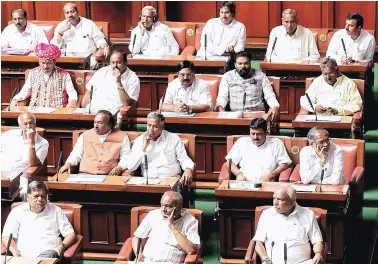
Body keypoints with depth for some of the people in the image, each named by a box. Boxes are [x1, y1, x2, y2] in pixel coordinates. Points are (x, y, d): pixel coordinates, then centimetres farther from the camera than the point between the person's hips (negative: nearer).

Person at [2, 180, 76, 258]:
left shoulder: (56, 211, 18)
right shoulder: (17, 212, 15)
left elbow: (71, 234, 15)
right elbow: (6, 237, 10)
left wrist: (61, 247, -7)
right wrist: (15, 252, -9)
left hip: (49, 253, 0)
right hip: (24, 256, 0)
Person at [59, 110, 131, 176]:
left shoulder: (122, 137, 9)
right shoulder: (85, 135, 16)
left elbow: (126, 157, 7)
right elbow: (76, 154, 18)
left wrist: (120, 167, -12)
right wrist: (68, 164, -1)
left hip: (108, 176, -1)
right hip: (85, 175, 2)